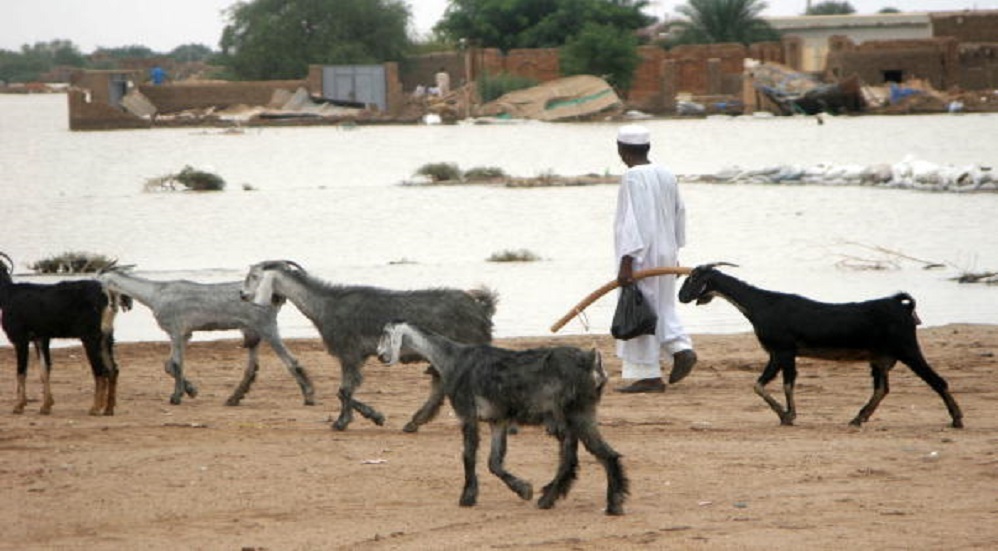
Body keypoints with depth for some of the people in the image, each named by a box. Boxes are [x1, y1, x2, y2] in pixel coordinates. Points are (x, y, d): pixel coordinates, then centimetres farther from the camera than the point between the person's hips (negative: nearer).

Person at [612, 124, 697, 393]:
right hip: (666, 254, 8)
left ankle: (649, 376, 1)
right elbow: (679, 213, 14)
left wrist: (626, 262, -22)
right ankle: (681, 349, 2)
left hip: (641, 256, -8)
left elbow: (634, 220, -23)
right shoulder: (666, 175, 6)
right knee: (663, 308, 21)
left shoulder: (632, 177, -18)